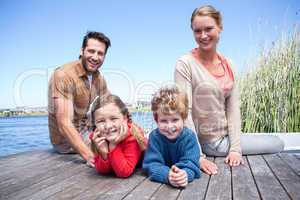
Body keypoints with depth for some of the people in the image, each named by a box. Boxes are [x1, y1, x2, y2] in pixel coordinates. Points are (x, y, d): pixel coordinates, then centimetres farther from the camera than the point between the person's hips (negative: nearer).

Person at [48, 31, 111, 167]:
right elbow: (64, 124, -32)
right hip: (66, 140, -7)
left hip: (86, 132, 8)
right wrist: (89, 156, -43)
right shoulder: (64, 75, -25)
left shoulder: (98, 78, 0)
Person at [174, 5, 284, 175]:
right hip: (210, 142, -6)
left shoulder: (227, 64, 1)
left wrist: (235, 148, -10)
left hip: (227, 135, 6)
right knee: (277, 144, 4)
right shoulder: (185, 64, -18)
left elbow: (233, 107, -2)